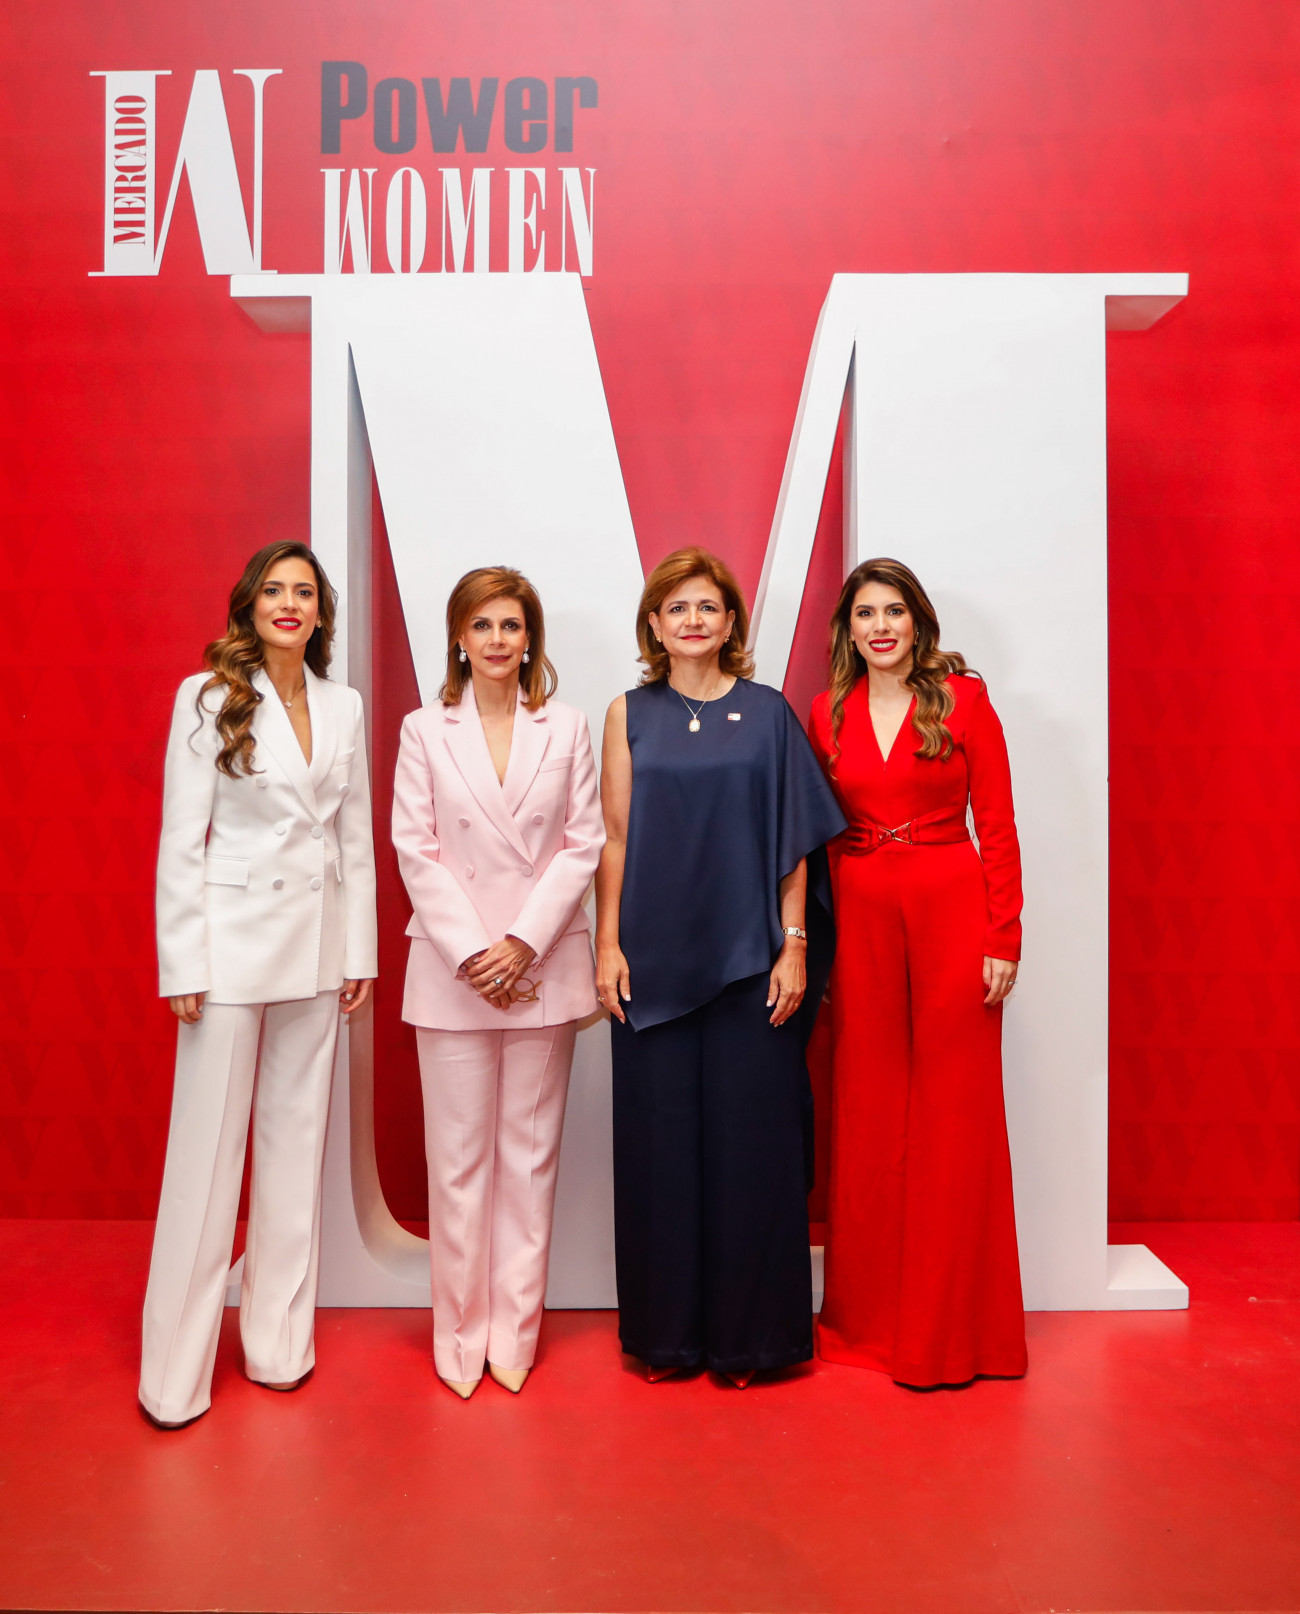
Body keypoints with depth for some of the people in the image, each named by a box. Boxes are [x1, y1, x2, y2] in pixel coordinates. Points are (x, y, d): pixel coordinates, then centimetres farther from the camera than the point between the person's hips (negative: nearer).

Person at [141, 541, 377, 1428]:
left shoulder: (344, 706, 8)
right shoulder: (207, 698, -3)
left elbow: (355, 834, 10)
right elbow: (181, 839, -5)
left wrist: (360, 950, 7)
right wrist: (182, 964, -9)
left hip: (316, 944, 4)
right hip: (231, 941, -4)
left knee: (297, 1139, 11)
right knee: (208, 1147, 2)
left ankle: (280, 1339, 26)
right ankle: (177, 1369, 17)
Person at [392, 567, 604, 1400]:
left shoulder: (568, 729, 5)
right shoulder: (424, 731, 4)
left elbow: (582, 846, 1)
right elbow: (417, 852, -1)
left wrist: (524, 942, -10)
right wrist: (471, 954, -10)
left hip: (545, 967, 1)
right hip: (453, 972, 0)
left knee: (530, 1154, 8)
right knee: (459, 1157, 6)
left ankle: (515, 1331, 21)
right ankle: (461, 1332, 21)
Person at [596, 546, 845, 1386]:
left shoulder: (768, 711, 4)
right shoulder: (630, 714, 6)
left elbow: (794, 839, 2)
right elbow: (615, 836, 4)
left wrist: (793, 946, -3)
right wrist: (607, 945, -1)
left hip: (748, 954, -1)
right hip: (655, 954, 1)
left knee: (749, 1134, 5)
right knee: (660, 1135, 7)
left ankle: (749, 1330, 21)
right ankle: (666, 1330, 23)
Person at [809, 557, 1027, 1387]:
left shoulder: (964, 700, 1)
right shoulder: (828, 713, 8)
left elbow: (997, 826, -1)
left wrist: (1003, 938, -7)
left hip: (951, 910, -2)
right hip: (860, 915, 3)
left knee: (953, 1111, 3)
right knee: (867, 1112, 9)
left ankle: (951, 1326, 19)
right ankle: (870, 1316, 25)